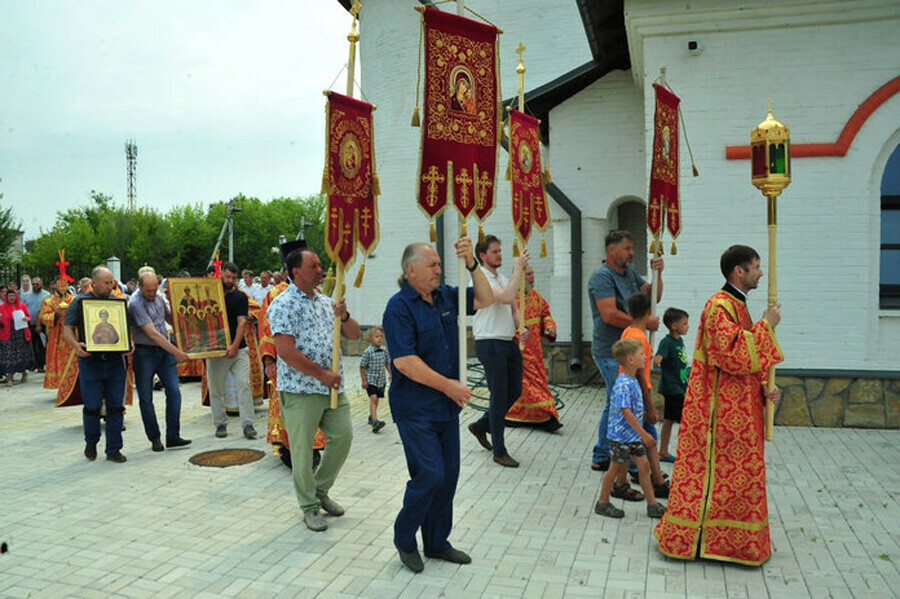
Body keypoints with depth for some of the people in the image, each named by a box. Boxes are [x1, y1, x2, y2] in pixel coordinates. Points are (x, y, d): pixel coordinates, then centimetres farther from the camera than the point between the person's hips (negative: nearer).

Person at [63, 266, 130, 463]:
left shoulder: (118, 302, 10)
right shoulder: (79, 302, 3)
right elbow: (68, 329, 1)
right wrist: (75, 345, -18)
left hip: (115, 360, 2)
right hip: (90, 360, -2)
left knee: (115, 406, 4)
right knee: (92, 406, 0)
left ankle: (113, 449, 14)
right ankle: (91, 442, 26)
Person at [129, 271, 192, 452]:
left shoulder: (159, 298, 7)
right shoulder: (135, 303, -16)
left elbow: (170, 317, 28)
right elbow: (152, 333, -23)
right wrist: (176, 352, -26)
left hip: (164, 350, 6)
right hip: (144, 353, -6)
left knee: (174, 392, -1)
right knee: (146, 398, 3)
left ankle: (173, 436, 4)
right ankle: (155, 438, 14)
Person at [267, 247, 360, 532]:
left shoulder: (326, 302, 14)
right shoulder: (283, 304, -9)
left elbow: (354, 334, 14)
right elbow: (286, 351, -18)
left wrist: (344, 316, -7)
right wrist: (322, 374, -17)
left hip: (332, 386, 7)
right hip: (300, 389, -7)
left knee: (343, 436, 9)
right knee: (302, 448, 3)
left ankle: (321, 490, 29)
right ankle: (309, 506, 19)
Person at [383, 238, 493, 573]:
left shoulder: (445, 296, 8)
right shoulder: (399, 307, -14)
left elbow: (485, 299, 10)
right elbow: (404, 361, -21)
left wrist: (471, 263, -4)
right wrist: (448, 385, -18)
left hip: (448, 406, 7)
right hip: (415, 408, -7)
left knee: (449, 475, 12)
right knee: (430, 475, -7)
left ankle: (437, 542, 28)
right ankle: (404, 539, 17)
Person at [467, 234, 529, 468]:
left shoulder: (503, 279, 17)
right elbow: (506, 298, -27)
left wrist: (521, 327, 2)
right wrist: (518, 267, -22)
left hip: (509, 343, 9)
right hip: (490, 344, -9)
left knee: (514, 391, 14)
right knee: (499, 397, -3)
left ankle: (481, 426, 33)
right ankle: (499, 451, 9)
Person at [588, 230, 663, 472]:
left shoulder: (630, 273, 15)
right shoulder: (602, 276, -14)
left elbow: (653, 296, 16)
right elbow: (610, 315, -24)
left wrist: (657, 274, -1)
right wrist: (645, 323, -17)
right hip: (611, 353, -10)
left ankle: (601, 458, 28)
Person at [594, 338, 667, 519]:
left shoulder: (633, 380, 6)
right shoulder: (623, 384, -24)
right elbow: (626, 412, -27)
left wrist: (642, 434, 20)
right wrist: (644, 434, -25)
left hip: (634, 435, 8)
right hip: (621, 435, -8)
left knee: (644, 465, 9)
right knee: (616, 467, 4)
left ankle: (652, 504, 19)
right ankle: (603, 503, 20)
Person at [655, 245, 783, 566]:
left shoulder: (736, 305, 14)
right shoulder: (720, 306, -18)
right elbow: (734, 356, -26)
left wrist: (763, 385, 5)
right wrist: (765, 326, -18)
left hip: (739, 405, 10)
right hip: (722, 409, -10)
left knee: (735, 472, 17)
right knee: (718, 472, -1)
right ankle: (699, 539, 11)